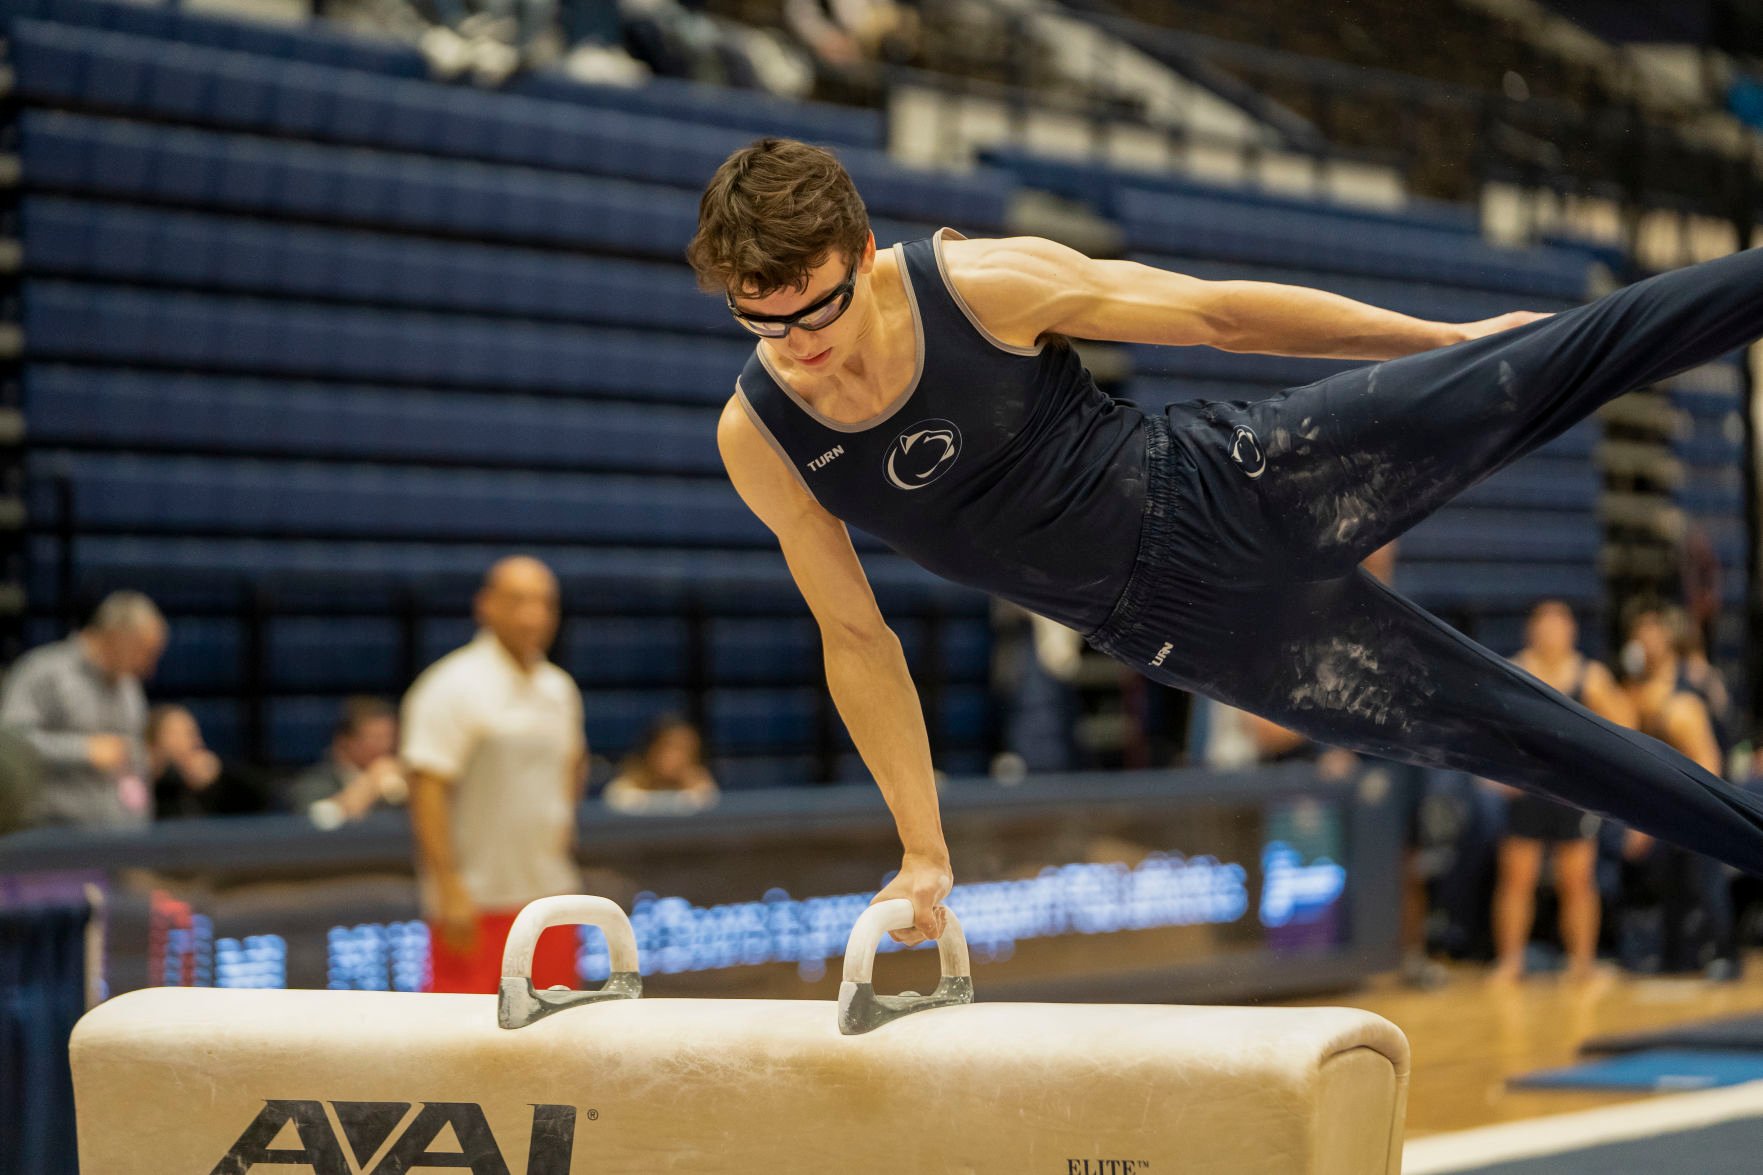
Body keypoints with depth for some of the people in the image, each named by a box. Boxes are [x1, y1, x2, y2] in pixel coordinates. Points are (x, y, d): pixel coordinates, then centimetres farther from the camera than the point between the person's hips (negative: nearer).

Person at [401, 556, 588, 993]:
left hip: (550, 892, 7)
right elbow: (426, 789, -17)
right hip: (475, 902, -7)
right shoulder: (452, 687, -12)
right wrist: (449, 888, -21)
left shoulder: (559, 689, 11)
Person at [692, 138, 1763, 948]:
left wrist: (1455, 336, 2)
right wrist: (924, 851, 5)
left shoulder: (983, 285, -19)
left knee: (1552, 370, -14)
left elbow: (1217, 313, -7)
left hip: (1248, 484, -2)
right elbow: (857, 639, 3)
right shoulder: (757, 439, -11)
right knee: (1506, 732, 3)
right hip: (1183, 629, 2)